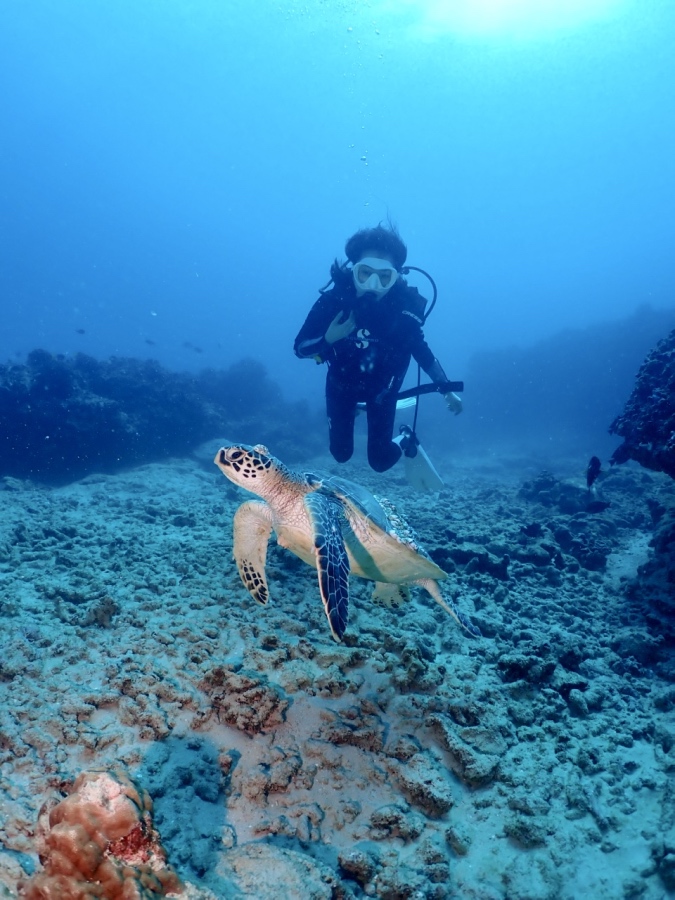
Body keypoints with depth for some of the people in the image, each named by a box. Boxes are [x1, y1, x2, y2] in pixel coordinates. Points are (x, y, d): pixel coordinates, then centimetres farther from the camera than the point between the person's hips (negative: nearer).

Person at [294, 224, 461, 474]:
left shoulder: (403, 306, -30)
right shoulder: (334, 297, -29)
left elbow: (420, 349, -11)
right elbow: (300, 348, -24)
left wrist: (446, 389, -10)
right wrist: (328, 339, -44)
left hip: (380, 386, -1)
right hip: (341, 382, 1)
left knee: (380, 461, -1)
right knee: (341, 453, 12)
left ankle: (407, 440, 34)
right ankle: (354, 410, 44)